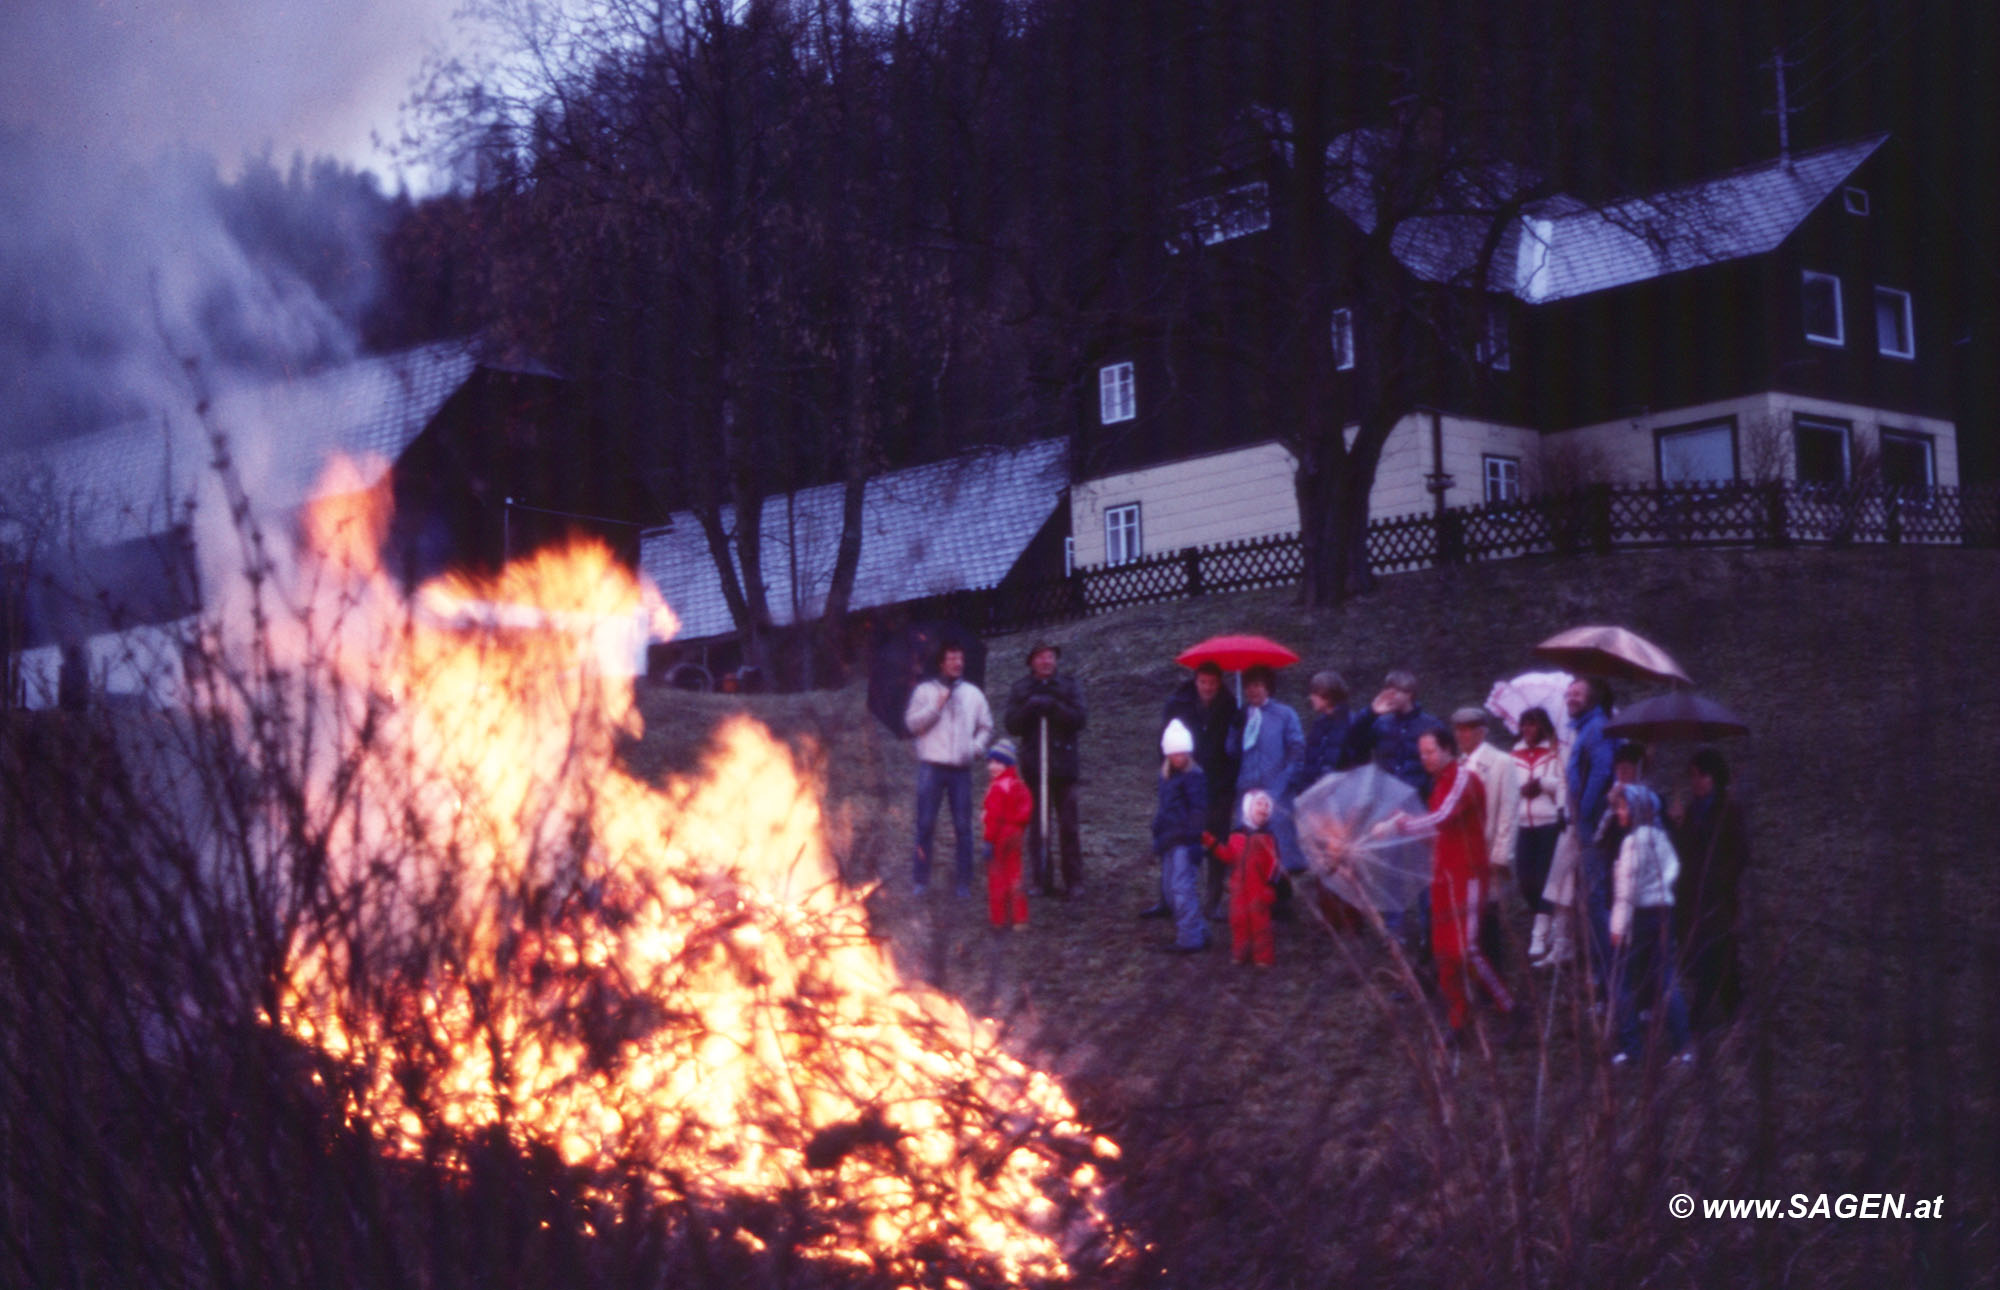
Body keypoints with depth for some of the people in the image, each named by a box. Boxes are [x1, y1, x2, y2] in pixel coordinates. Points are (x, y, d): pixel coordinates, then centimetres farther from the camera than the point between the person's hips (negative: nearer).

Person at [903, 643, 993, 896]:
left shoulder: (973, 693, 14)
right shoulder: (925, 691, 6)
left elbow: (986, 726, 19)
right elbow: (912, 723, -2)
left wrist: (976, 747, 2)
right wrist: (936, 707, -12)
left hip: (961, 768, 2)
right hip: (932, 765, -2)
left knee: (963, 826, 2)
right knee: (925, 824, -2)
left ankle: (964, 881, 7)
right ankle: (920, 880, 4)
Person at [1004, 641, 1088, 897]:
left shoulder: (1069, 686, 6)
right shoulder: (1020, 690, 9)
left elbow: (1078, 720, -5)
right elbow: (1012, 726, 1)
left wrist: (1053, 706, -18)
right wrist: (1030, 707, -16)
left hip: (1064, 765, -1)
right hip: (1034, 766, 1)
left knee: (1069, 826, -1)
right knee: (1037, 826, 1)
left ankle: (1074, 881, 4)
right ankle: (1042, 881, 6)